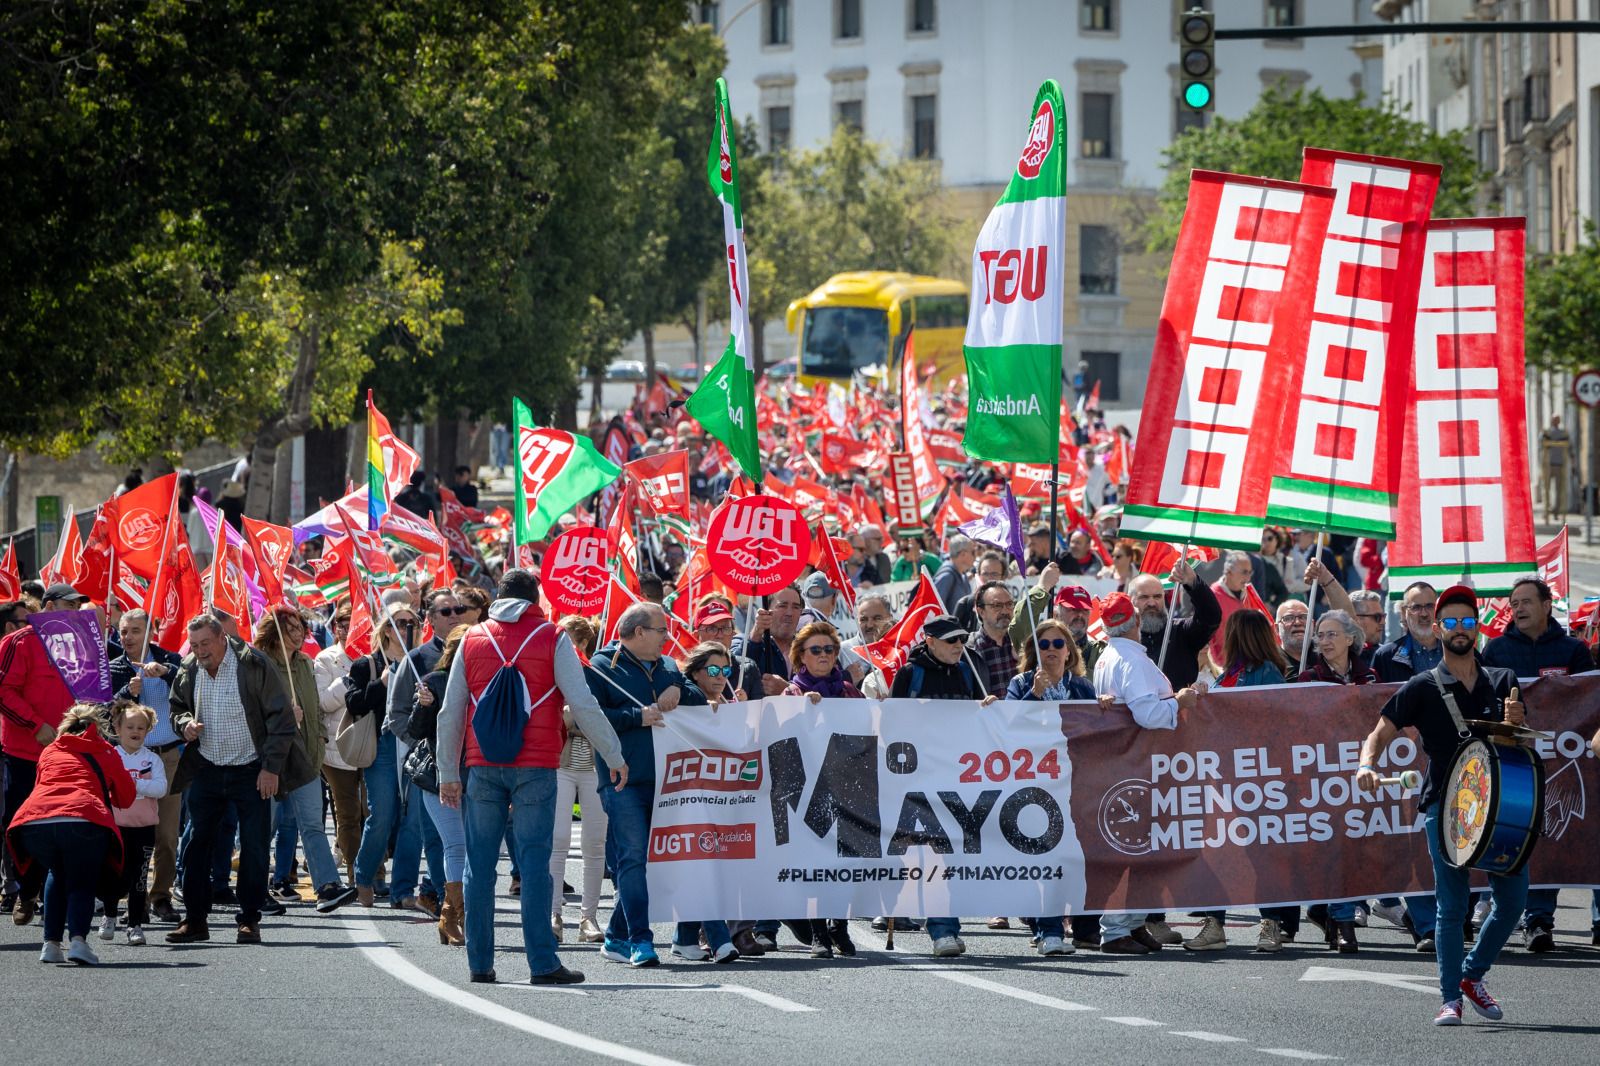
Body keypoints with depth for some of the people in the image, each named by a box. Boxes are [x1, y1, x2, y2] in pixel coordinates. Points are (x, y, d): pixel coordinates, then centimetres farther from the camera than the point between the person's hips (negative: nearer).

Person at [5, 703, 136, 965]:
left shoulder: (48, 752, 30)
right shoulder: (104, 752, 26)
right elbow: (127, 797, 32)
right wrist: (106, 799, 53)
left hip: (33, 820, 2)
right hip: (84, 820, -2)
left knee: (57, 875, 29)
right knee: (82, 883, 16)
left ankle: (51, 943, 17)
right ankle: (78, 940, -9)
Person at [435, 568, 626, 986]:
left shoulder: (472, 640, 11)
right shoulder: (552, 639, 2)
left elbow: (450, 713, 12)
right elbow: (583, 705, -2)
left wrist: (448, 774, 18)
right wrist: (614, 756, 7)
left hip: (482, 765, 2)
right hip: (535, 765, -2)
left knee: (480, 866, 6)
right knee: (535, 864, -4)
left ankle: (480, 963, 6)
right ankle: (542, 963, -8)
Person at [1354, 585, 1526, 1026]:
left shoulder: (1502, 682, 12)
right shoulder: (1423, 688, 2)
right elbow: (1380, 733, 0)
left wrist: (1516, 723, -9)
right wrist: (1367, 764, -21)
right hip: (1445, 804, -3)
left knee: (1513, 897, 0)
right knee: (1452, 907, -4)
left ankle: (1473, 975, 21)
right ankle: (1451, 999, 5)